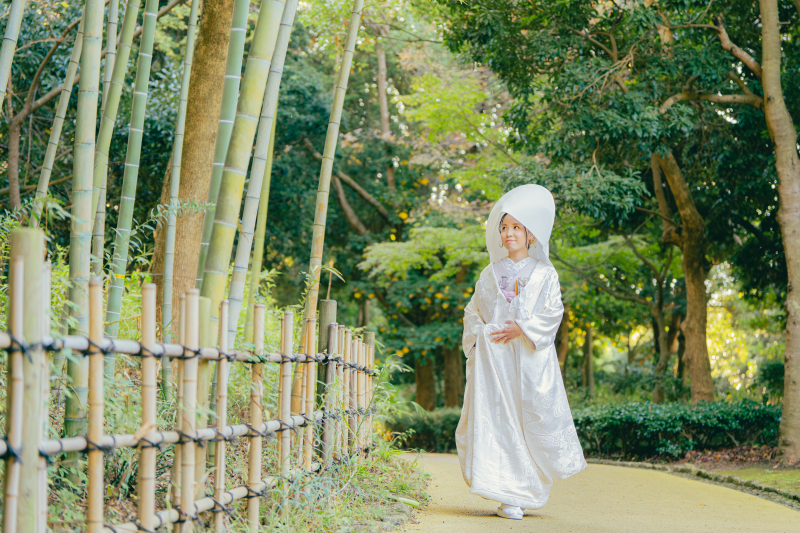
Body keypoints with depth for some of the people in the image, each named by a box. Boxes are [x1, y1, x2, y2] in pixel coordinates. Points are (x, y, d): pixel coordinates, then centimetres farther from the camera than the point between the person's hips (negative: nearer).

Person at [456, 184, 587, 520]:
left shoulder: (544, 274, 7)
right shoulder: (490, 274, 14)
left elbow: (553, 313, -1)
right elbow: (473, 312, 17)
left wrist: (523, 329, -14)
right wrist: (476, 340, 0)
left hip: (531, 357, -1)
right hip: (493, 359, 2)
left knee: (537, 417, -4)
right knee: (496, 421, -7)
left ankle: (533, 485, 20)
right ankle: (508, 495, -6)